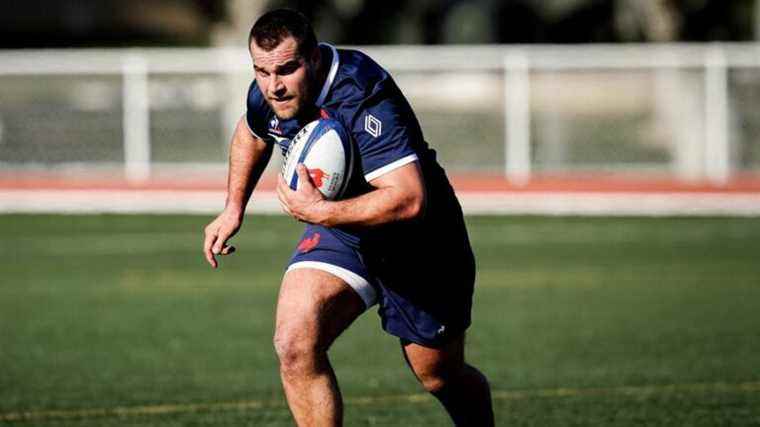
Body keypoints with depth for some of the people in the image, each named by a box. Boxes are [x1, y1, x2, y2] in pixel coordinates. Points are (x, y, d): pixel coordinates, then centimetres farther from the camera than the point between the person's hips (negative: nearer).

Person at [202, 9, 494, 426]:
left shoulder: (363, 99, -35)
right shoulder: (267, 94, -12)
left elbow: (409, 198, -42)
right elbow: (252, 134, 16)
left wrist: (321, 213, -38)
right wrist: (233, 209, 14)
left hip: (419, 244, -5)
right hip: (339, 232, 5)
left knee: (441, 377, 12)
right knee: (294, 345, -21)